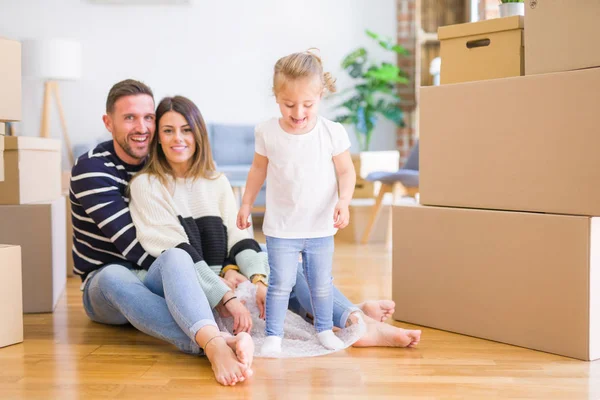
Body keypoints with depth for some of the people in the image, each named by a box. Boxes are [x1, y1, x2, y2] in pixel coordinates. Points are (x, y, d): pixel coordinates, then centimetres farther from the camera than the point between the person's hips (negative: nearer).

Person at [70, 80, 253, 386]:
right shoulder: (91, 169, -11)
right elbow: (131, 243, -20)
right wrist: (211, 285, -22)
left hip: (156, 281, 3)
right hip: (104, 288, -2)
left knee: (175, 257, -33)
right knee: (114, 277, -39)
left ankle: (215, 345, -60)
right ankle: (216, 343, -60)